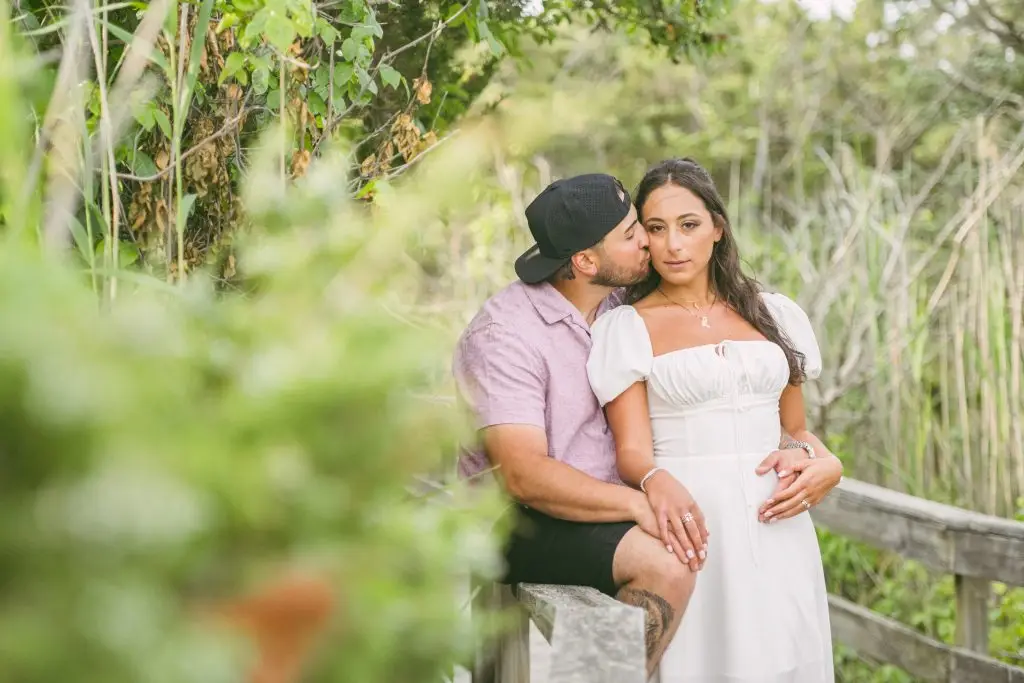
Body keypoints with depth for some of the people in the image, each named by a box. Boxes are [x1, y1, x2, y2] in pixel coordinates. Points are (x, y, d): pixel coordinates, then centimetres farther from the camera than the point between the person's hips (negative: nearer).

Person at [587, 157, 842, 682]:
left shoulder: (773, 314, 13)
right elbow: (632, 449, -6)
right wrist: (657, 482, -29)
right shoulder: (626, 328, 3)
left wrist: (824, 462, -3)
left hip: (775, 527, 3)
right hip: (693, 523, -3)